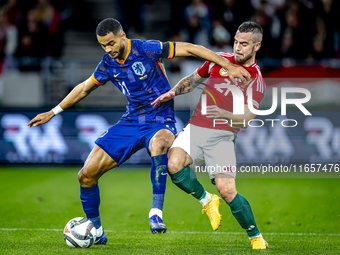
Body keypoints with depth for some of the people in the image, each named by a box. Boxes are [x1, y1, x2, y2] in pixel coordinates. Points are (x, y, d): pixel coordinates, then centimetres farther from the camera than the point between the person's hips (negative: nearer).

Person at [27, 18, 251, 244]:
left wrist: (229, 66, -18)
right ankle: (96, 231, 17)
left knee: (159, 144, -45)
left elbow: (189, 49, -13)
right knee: (86, 175, -3)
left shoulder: (146, 49, -14)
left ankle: (156, 211, -42)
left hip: (159, 122, -6)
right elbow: (84, 89, 20)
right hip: (131, 122, 6)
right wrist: (53, 112, 24)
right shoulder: (108, 65, 3)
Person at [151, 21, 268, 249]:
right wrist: (173, 92, 8)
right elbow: (193, 80, 26)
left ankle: (256, 238, 2)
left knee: (227, 190, -19)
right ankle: (206, 200, 1)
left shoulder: (257, 81, -2)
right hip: (195, 128, 3)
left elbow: (246, 119, -11)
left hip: (222, 136, -3)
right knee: (174, 164, -27)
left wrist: (223, 114, -30)